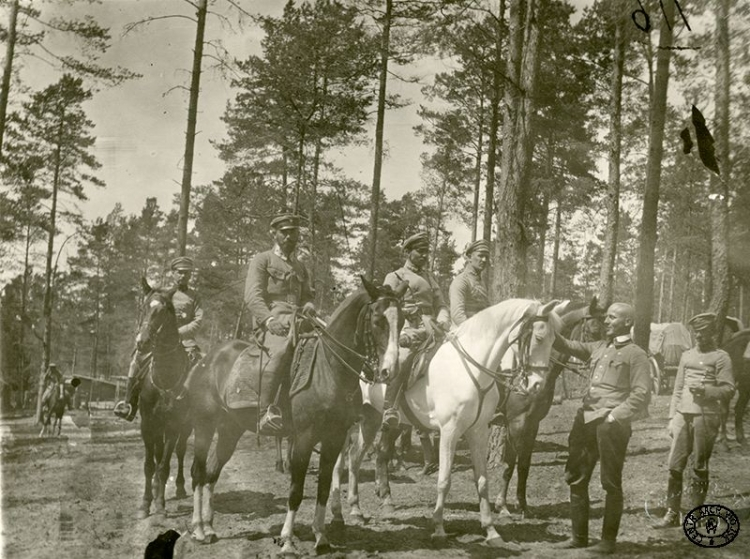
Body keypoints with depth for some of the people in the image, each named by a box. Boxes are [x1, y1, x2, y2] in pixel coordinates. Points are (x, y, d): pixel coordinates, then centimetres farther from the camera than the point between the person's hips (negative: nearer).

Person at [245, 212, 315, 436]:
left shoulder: (300, 267, 30)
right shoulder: (262, 260, 10)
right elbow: (252, 297, -3)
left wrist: (308, 306, 3)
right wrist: (270, 320, -20)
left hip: (297, 323, 6)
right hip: (270, 324, -6)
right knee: (282, 350, -38)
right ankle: (265, 413, -41)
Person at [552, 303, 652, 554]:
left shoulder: (635, 354, -3)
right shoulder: (598, 347, 16)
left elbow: (641, 393, -9)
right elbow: (569, 346, 16)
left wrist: (614, 415, -16)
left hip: (612, 424, -7)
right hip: (586, 419, 7)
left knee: (611, 483, 1)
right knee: (576, 478, 10)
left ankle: (608, 540, 10)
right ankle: (579, 536, 20)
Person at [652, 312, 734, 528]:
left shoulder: (720, 357, 1)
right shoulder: (686, 355, 16)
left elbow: (729, 390, -5)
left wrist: (705, 390, -20)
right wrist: (672, 417, 12)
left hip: (706, 416, -4)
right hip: (683, 415, 4)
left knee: (700, 468, 2)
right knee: (675, 466, 1)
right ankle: (672, 514, 8)